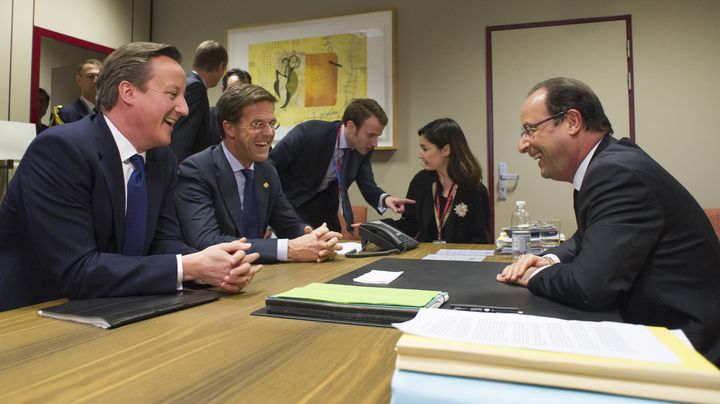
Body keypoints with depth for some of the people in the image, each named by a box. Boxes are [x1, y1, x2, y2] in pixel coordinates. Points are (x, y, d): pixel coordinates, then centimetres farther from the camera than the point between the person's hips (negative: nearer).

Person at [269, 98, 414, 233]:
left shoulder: (364, 149, -11)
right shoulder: (308, 132, -27)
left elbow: (368, 187, -7)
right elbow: (269, 165, -17)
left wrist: (385, 198, -29)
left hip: (325, 206, 5)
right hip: (289, 203, -4)